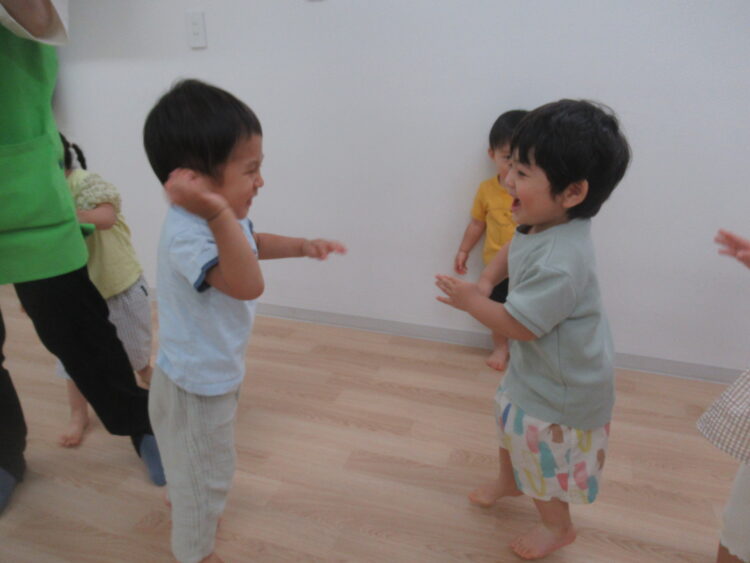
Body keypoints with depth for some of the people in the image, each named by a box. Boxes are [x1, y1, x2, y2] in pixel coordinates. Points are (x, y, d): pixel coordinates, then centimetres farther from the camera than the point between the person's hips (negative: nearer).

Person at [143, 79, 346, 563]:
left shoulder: (223, 216, -5)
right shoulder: (187, 235, -36)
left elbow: (252, 243, 16)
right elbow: (247, 284, -50)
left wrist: (302, 246, 7)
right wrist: (218, 216, -60)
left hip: (215, 372, 10)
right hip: (197, 384, -10)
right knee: (206, 473, 14)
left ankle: (184, 499, 64)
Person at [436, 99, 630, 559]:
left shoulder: (560, 262, -39)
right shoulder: (542, 225, -11)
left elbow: (519, 326, -31)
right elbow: (513, 251, 11)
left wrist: (472, 301, -18)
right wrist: (487, 280, -7)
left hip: (560, 386, -9)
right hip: (534, 367, 9)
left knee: (542, 456, 13)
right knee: (511, 422, 30)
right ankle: (508, 481, 60)